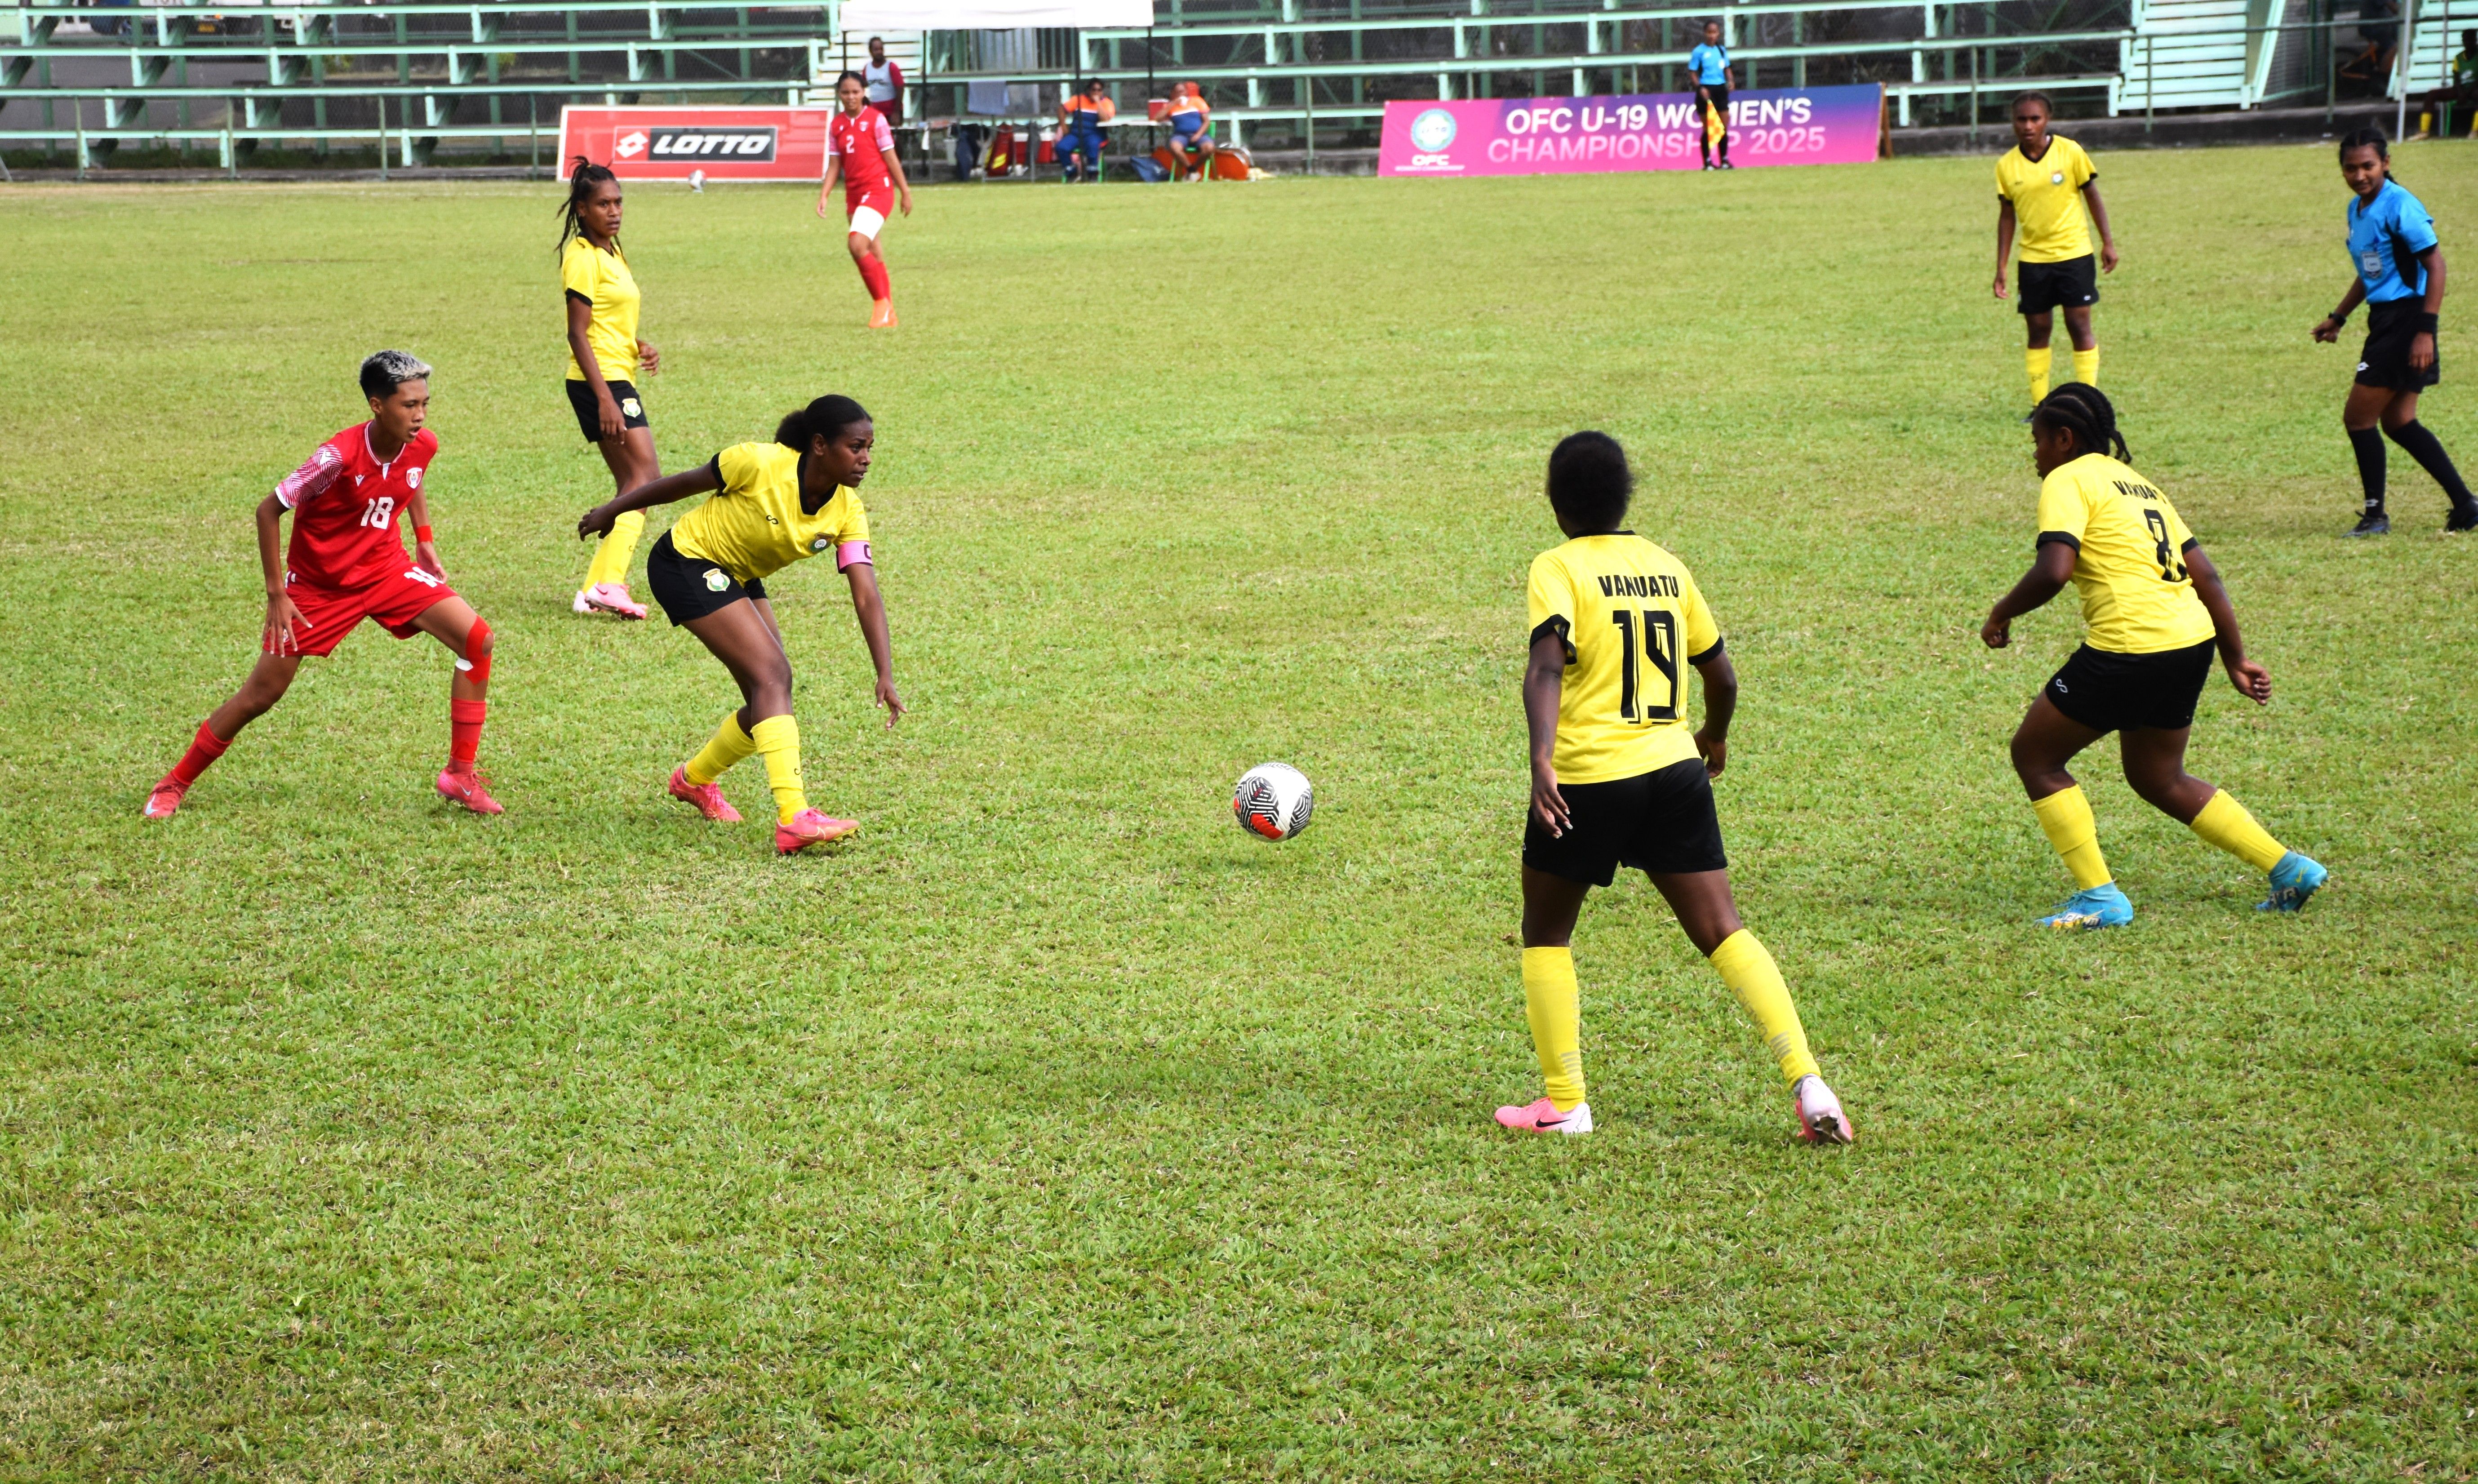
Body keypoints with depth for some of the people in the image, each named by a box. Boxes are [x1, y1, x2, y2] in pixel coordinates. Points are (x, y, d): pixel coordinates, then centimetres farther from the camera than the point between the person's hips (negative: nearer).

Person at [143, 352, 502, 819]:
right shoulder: (339, 456, -29)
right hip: (317, 584, -5)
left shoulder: (423, 446, -12)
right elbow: (269, 510, -19)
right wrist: (276, 593, -18)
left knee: (477, 639, -14)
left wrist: (425, 540, 8)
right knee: (262, 693, 0)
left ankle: (461, 774, -4)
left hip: (386, 569, 5)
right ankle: (174, 785, 20)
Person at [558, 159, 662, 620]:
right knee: (646, 477, -16)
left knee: (632, 486, 10)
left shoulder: (610, 251, 16)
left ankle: (597, 588, 10)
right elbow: (578, 333, -18)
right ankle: (607, 582, -24)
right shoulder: (583, 257, -13)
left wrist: (640, 348, 8)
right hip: (601, 380, -10)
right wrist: (605, 399, -24)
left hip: (618, 378, 10)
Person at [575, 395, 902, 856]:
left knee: (769, 703, 5)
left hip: (739, 578, 7)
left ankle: (694, 779, 34)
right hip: (686, 562, -7)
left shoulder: (847, 511, -15)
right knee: (773, 676, -22)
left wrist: (885, 675, -31)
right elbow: (685, 483, -13)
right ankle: (793, 819, -32)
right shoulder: (760, 464, -29)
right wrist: (613, 510, -1)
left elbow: (867, 596, -20)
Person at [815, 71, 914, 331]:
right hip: (853, 195, 6)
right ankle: (888, 313, 21)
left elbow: (890, 158, -4)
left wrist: (905, 192, -1)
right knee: (871, 256, 10)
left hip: (878, 190, -6)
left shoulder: (875, 119, -6)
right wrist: (824, 196, 0)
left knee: (857, 244, -23)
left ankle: (881, 302, -11)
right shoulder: (836, 124, 8)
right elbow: (834, 164, 10)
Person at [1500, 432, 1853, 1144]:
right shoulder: (1668, 568, 11)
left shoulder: (1559, 568, -5)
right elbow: (1721, 676, 19)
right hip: (1673, 767, 4)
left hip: (1586, 778, -4)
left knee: (1545, 933, 16)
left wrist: (1542, 757, -32)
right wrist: (1714, 736, 38)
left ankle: (1565, 1103, 13)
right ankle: (1807, 1080, -10)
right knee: (1724, 932, 4)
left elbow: (1548, 664, -22)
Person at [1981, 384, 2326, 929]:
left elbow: (2052, 572, -18)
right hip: (2192, 640, 9)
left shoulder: (2068, 481, -3)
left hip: (2131, 648, -9)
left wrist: (2001, 615, -2)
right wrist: (2236, 659, 21)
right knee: (2159, 779, 25)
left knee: (2035, 755, 8)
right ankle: (2289, 868, 21)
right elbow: (2205, 576, 19)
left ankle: (2098, 896, 3)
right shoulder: (2139, 486, 22)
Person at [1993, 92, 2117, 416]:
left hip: (2074, 254, -2)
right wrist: (2001, 267, 4)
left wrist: (2108, 242, 1)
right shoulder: (2007, 166, -2)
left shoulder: (2070, 152, -7)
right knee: (2038, 331, 5)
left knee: (2079, 326, -3)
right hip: (2033, 259, 2)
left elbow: (2092, 196, 2)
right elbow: (2007, 216, 6)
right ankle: (2039, 406, 12)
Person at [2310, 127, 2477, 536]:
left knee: (2358, 416, -5)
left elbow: (2435, 264, -18)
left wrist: (2425, 330, -22)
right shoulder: (2357, 209, 12)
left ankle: (2375, 515, 6)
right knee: (2398, 422, 12)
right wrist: (2337, 318, 24)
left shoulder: (2399, 205, -16)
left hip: (2407, 320, -9)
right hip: (2385, 320, 9)